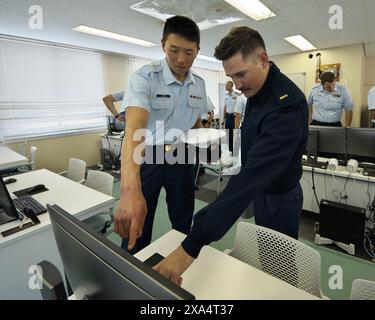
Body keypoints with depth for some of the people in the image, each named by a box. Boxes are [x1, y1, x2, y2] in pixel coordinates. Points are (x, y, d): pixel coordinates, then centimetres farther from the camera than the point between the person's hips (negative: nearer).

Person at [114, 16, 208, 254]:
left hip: (182, 159, 5)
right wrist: (130, 190, -47)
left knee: (183, 225, 15)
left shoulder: (199, 85, 2)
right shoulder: (144, 78, -17)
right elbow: (134, 128, -35)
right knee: (135, 229, 3)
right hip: (147, 159, -4)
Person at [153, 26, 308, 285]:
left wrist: (191, 246, -45)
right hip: (262, 190, 8)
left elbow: (253, 176, -43)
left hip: (279, 198, -7)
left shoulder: (287, 104, -32)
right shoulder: (258, 89, -3)